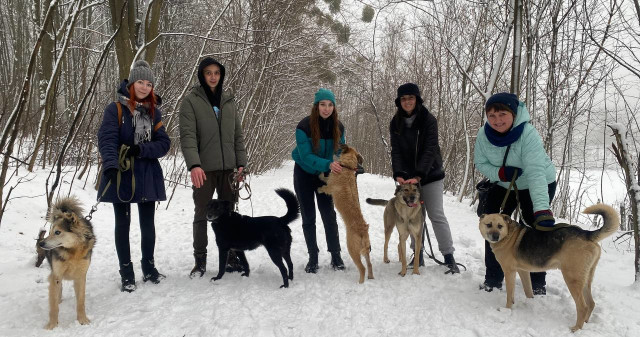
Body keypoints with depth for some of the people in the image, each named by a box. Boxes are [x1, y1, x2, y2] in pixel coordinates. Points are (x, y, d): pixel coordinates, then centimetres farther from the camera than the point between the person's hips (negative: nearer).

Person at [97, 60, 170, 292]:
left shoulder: (154, 112, 8)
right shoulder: (115, 109, -4)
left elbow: (164, 143, 1)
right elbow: (107, 140, -16)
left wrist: (142, 149, -17)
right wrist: (111, 166, -32)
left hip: (147, 176, 3)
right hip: (121, 176, -3)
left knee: (148, 223, 10)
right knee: (123, 224, 6)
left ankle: (149, 267, 26)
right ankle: (126, 274, 16)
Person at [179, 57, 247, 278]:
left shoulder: (229, 101, 12)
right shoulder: (191, 102, -2)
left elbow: (238, 135, 13)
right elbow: (187, 136, -12)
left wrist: (241, 162, 5)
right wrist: (194, 164, -24)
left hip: (228, 168, 4)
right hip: (204, 169, -4)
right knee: (202, 214, 5)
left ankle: (231, 257, 21)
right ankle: (200, 261, 16)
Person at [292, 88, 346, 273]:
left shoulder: (338, 127, -12)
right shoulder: (304, 126, -23)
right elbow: (306, 156, -26)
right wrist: (328, 164, -41)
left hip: (325, 174, 2)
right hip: (304, 173, -2)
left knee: (328, 214, -1)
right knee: (308, 217, 4)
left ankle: (335, 255, 10)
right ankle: (313, 257, 15)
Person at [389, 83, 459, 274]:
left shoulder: (429, 120, -10)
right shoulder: (395, 124, 2)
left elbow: (430, 149, -17)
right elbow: (396, 151, -4)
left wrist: (419, 175, -28)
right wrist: (399, 174, -20)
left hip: (430, 175, -3)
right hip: (408, 177, 3)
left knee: (437, 215, -5)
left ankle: (449, 257, 0)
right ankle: (418, 255, 16)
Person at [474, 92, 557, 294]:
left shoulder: (528, 134, -33)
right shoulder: (484, 134, -20)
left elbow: (536, 173, -42)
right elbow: (480, 163, -7)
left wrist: (542, 211, -53)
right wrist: (500, 173, -30)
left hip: (539, 185, -4)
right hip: (503, 185, 4)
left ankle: (537, 282, 11)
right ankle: (493, 278, 16)